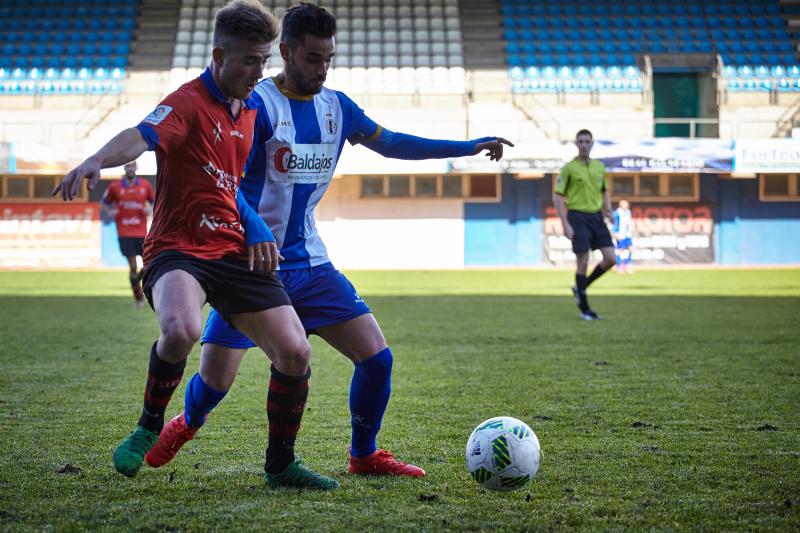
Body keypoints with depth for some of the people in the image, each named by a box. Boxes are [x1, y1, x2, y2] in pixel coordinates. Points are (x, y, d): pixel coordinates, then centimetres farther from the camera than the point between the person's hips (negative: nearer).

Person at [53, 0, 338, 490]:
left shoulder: (249, 110, 12)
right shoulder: (189, 103, -11)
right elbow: (143, 136, -32)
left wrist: (256, 228, 13)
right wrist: (97, 161, -51)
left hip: (234, 252, 7)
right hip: (178, 249, -7)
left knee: (295, 352, -5)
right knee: (181, 330, -36)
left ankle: (281, 465, 16)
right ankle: (150, 427, -8)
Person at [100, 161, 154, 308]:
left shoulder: (145, 185, 5)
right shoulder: (115, 186, 1)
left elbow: (153, 202, 17)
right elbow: (103, 203, 11)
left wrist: (150, 209, -5)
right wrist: (109, 212, -10)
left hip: (141, 232, 2)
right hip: (125, 233, -2)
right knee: (133, 267, -6)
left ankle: (136, 280, 32)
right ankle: (138, 296, 10)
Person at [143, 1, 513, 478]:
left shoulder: (337, 107, 7)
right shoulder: (257, 104, -13)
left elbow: (391, 143, 20)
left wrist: (472, 147, 18)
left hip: (310, 264, 5)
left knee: (377, 356, -5)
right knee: (215, 380, -7)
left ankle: (365, 454, 17)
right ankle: (187, 423, 29)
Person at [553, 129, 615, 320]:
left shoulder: (599, 166, 10)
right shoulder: (569, 168, -6)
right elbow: (557, 197, -6)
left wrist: (607, 208, 5)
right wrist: (565, 224, -13)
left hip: (597, 217, 5)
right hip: (578, 217, -5)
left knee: (610, 258, -4)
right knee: (583, 261, -6)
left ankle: (581, 288, 17)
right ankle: (584, 308, 5)